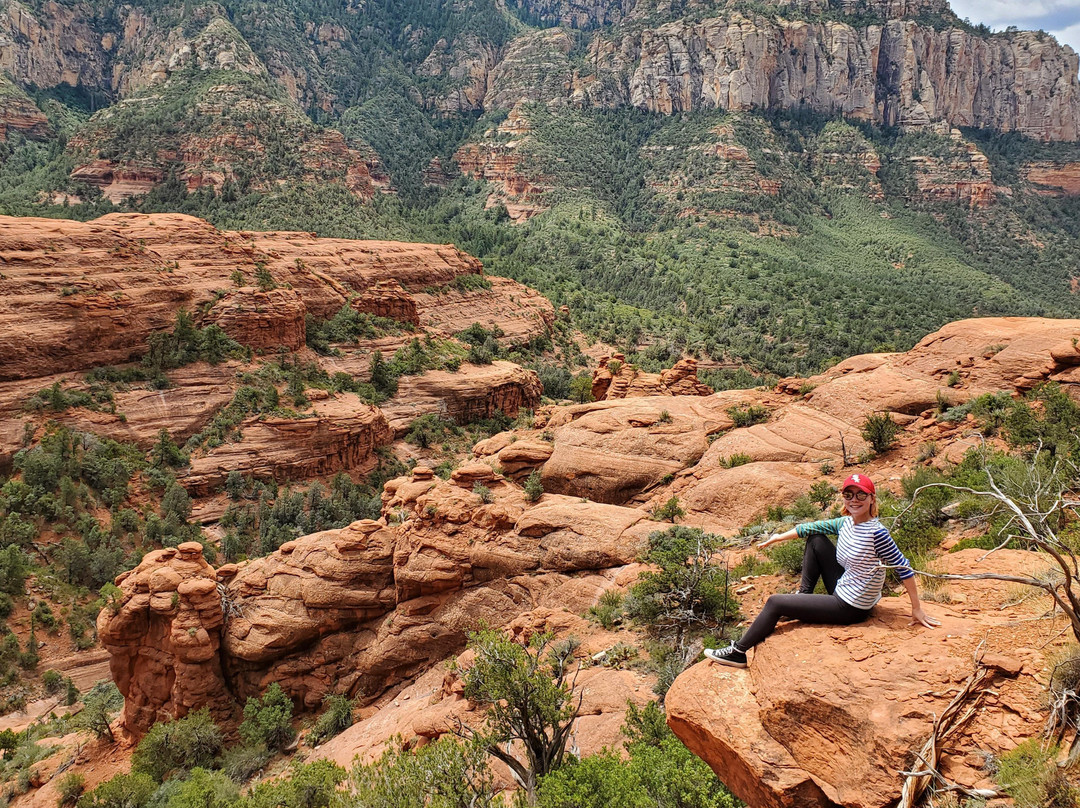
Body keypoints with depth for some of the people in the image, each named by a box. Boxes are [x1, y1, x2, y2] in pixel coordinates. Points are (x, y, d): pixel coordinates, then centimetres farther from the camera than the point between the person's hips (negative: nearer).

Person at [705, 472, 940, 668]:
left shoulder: (876, 532, -25)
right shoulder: (845, 523, -1)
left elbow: (903, 567, -21)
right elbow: (811, 528, 10)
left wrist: (917, 610, -16)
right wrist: (779, 537, 10)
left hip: (850, 609, -8)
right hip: (842, 591, 8)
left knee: (775, 603, -5)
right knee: (815, 540, 13)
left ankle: (738, 653, 8)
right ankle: (804, 596, 18)